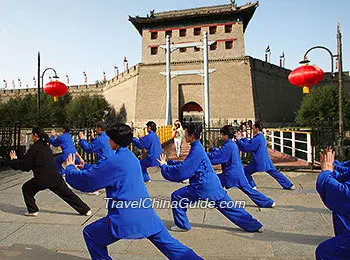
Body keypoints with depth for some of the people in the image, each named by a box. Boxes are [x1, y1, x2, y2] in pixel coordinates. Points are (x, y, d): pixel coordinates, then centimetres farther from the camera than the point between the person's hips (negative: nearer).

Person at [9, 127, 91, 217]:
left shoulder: (35, 148, -7)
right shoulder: (46, 146, 14)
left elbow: (24, 164, -1)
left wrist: (14, 159, 15)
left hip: (42, 179, -6)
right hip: (55, 177, 6)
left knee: (26, 189, 20)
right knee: (67, 194, 10)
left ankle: (33, 211, 21)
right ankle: (85, 210, 9)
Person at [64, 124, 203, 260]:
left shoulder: (115, 162, -12)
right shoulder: (131, 158, 12)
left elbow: (84, 181, -4)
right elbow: (101, 171, 28)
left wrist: (70, 167, 13)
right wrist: (85, 166, 32)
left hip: (125, 220, -7)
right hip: (147, 216, 7)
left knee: (90, 235, 16)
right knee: (170, 245, 19)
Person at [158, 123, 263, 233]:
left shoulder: (196, 151, -17)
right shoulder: (197, 148, 12)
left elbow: (182, 171, -20)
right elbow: (185, 165, 19)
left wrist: (164, 166, -10)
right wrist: (168, 162, 14)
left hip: (204, 187, -10)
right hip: (213, 185, 10)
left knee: (176, 197, 1)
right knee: (229, 207, 15)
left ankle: (182, 225, 14)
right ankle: (254, 225, 21)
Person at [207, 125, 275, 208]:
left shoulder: (227, 146, -16)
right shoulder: (233, 144, 13)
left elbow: (216, 157, -18)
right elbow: (220, 154, 19)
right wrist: (212, 148, 11)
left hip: (231, 174, -9)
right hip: (239, 174, 9)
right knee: (248, 189, 15)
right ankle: (269, 202, 19)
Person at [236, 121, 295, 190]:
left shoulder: (257, 139, -19)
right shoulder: (261, 137, 10)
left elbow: (246, 147, -20)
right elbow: (249, 143, 14)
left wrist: (238, 139, -14)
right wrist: (241, 138, 8)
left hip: (259, 162, -9)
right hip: (266, 162, 9)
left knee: (245, 171, 3)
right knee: (275, 173, 18)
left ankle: (252, 186, 8)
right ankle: (289, 185, 23)